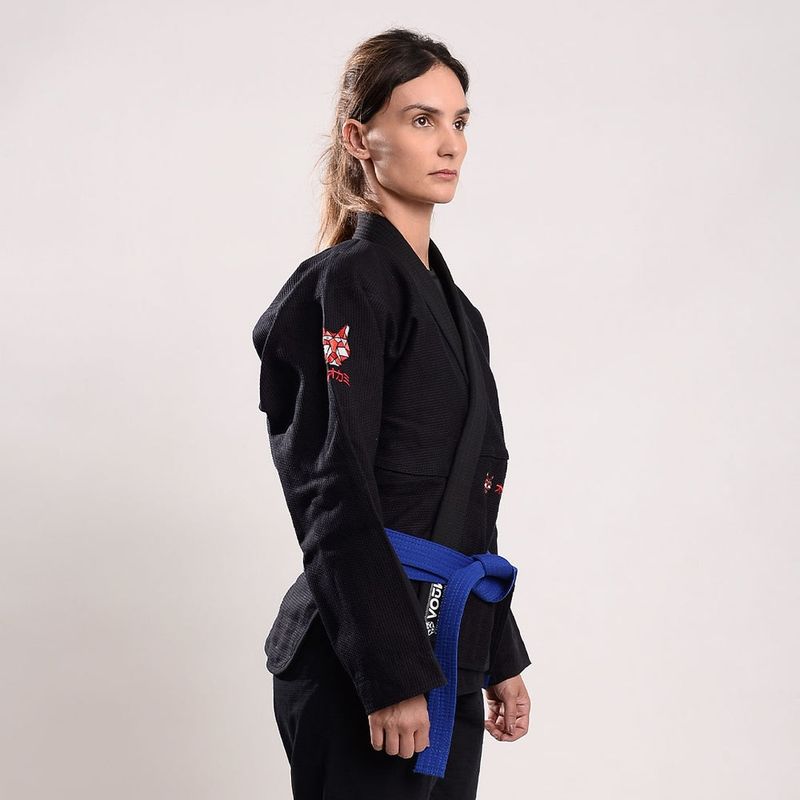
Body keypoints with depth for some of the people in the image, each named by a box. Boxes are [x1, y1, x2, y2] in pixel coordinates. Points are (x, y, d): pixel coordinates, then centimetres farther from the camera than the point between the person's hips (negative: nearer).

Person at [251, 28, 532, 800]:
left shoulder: (448, 301, 15)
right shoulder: (345, 284, -11)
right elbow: (336, 497, -17)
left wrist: (501, 658, 17)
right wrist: (392, 676, -20)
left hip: (447, 652, 8)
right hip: (362, 667, -8)